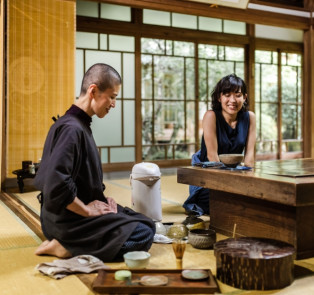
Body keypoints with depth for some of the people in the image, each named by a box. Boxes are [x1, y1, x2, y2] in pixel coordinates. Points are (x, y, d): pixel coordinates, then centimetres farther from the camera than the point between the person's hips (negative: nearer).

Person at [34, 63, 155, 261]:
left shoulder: (82, 125, 11)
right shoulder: (71, 128, -21)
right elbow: (56, 185, -30)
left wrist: (102, 199, 5)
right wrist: (87, 210, -18)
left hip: (87, 206, 10)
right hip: (68, 219, -10)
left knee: (147, 224, 10)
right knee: (143, 236, -15)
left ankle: (70, 243, 6)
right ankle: (68, 247, -8)